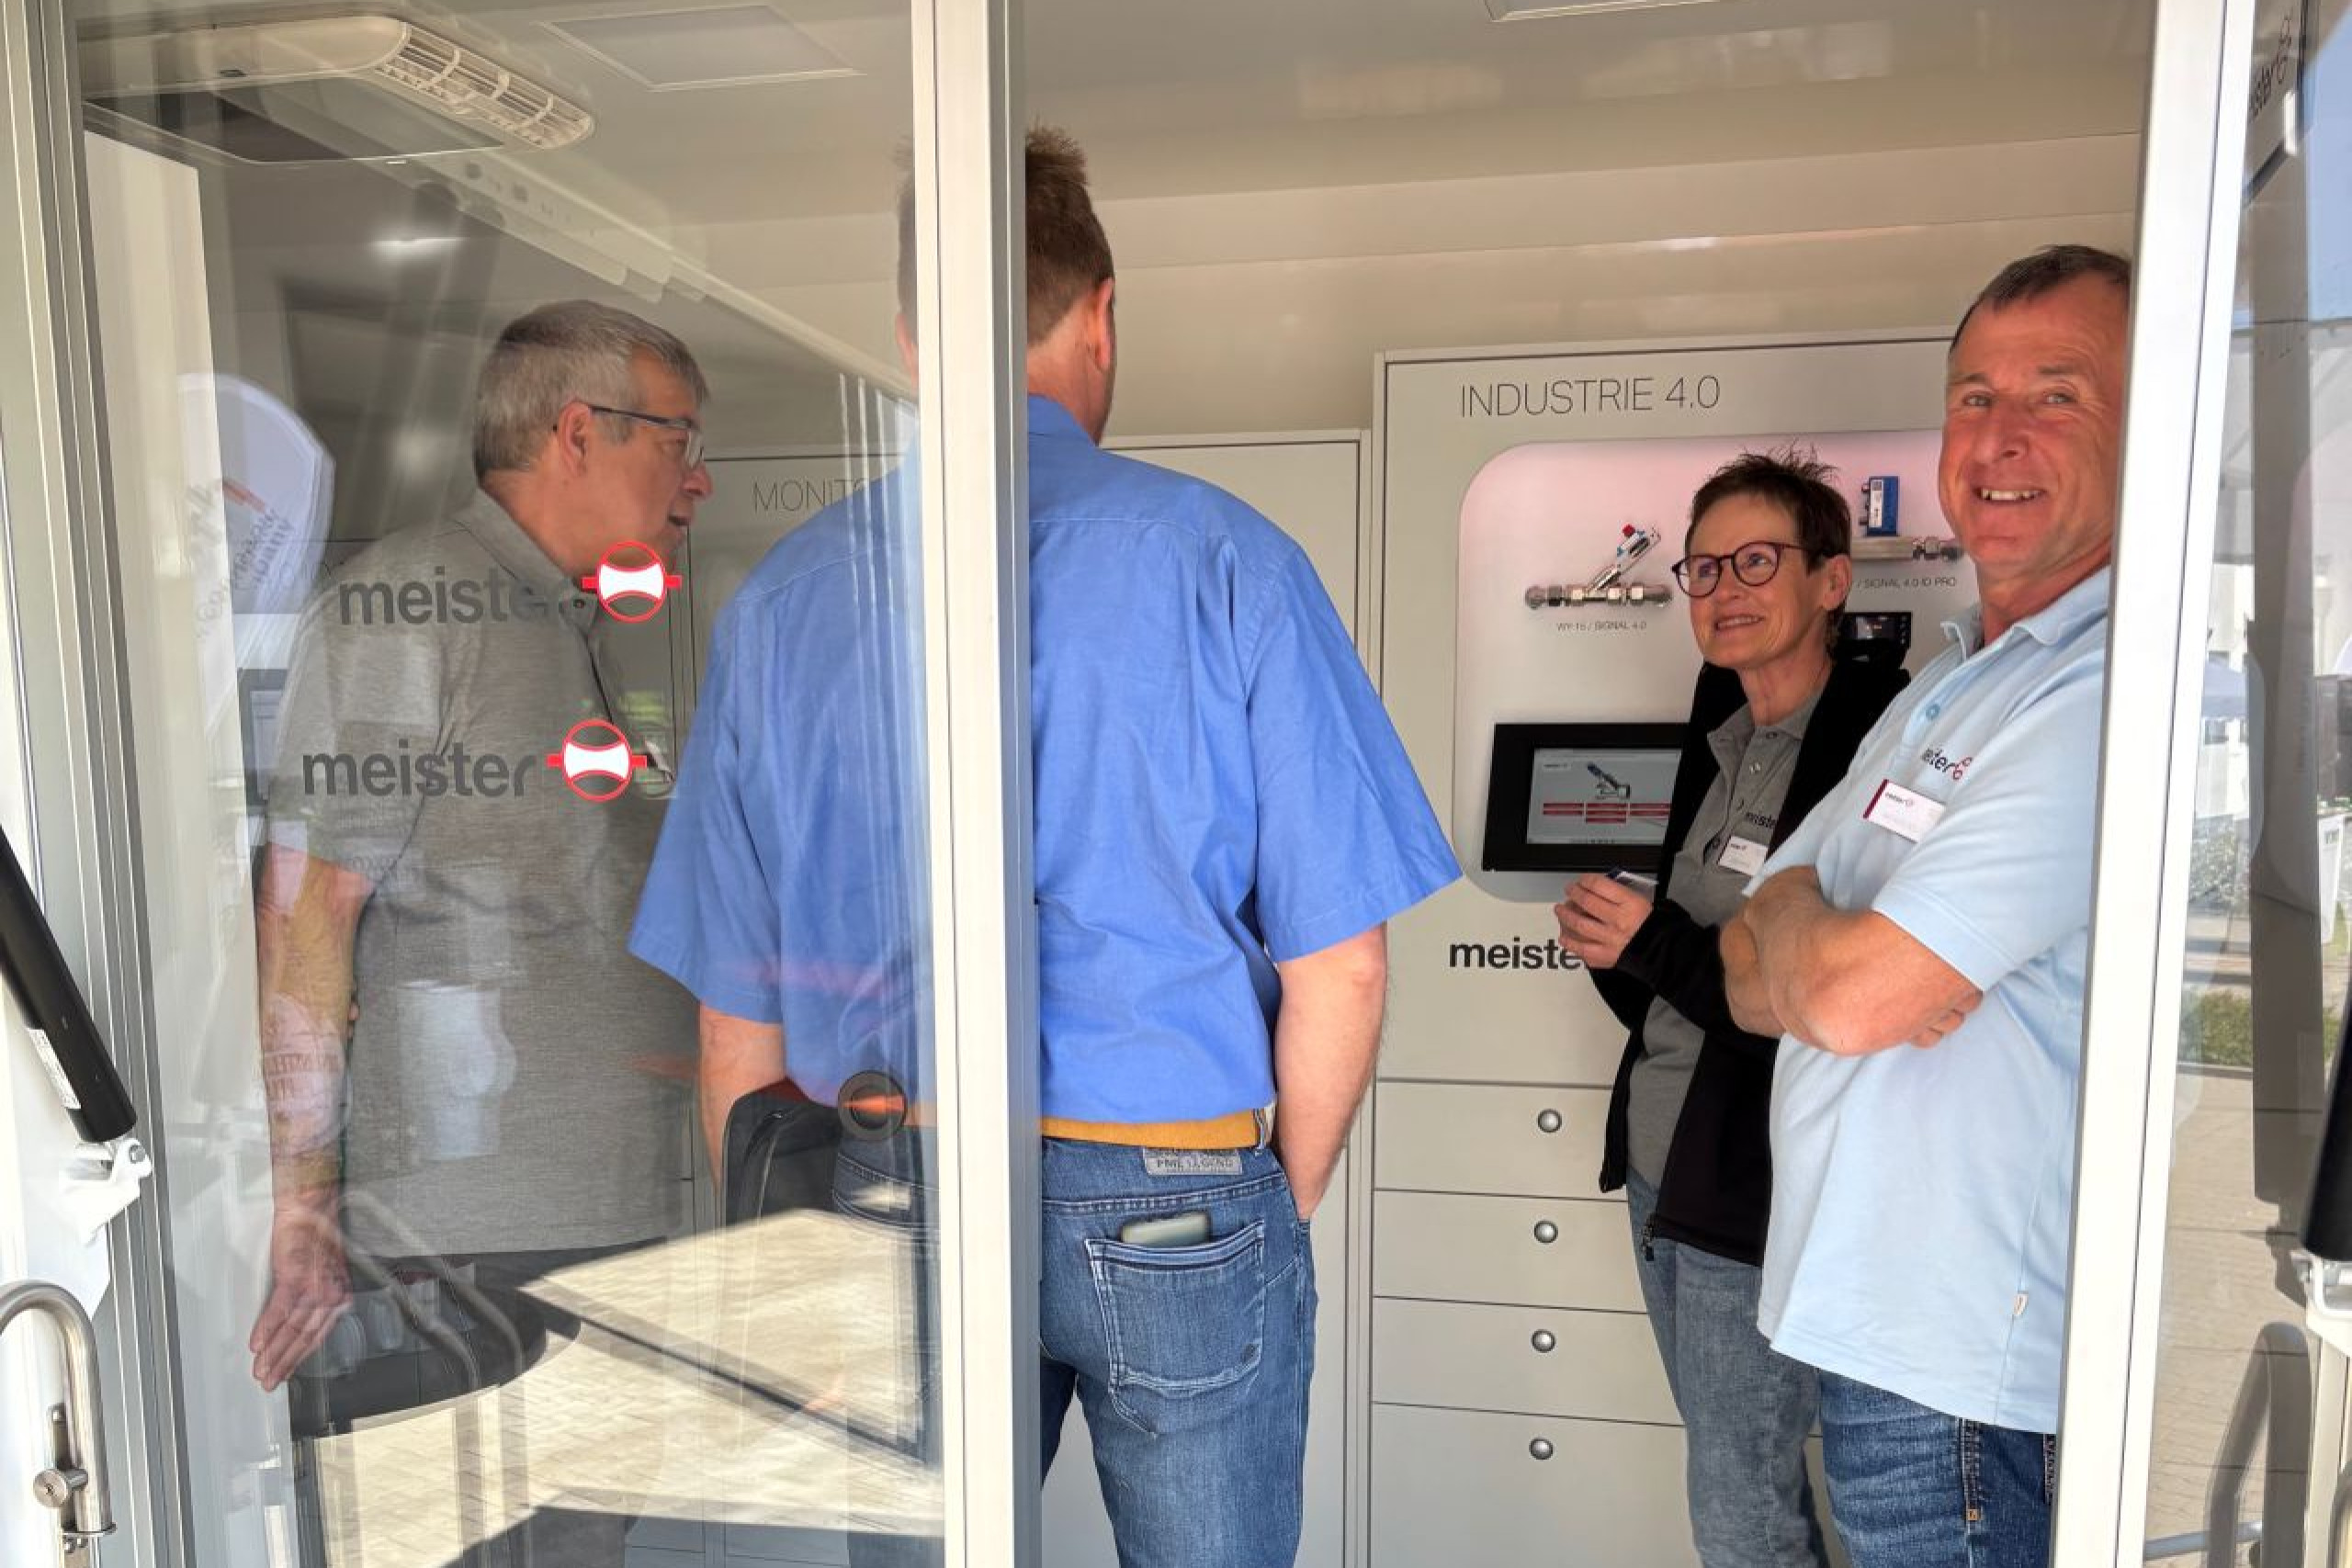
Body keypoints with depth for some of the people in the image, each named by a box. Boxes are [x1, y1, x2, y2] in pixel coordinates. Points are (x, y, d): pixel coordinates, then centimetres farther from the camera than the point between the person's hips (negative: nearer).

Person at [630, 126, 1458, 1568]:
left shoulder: (781, 600, -1)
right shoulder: (1221, 560, -10)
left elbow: (736, 1009, 3)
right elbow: (1338, 968, -9)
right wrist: (1282, 1210, 7)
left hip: (887, 1197, 3)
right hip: (1173, 1205, -2)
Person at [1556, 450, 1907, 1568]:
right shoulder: (1721, 734, 9)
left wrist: (1654, 944, -18)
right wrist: (1613, 941, -4)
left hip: (1763, 1185, -8)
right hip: (1658, 1162, 8)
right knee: (1747, 1473, 23)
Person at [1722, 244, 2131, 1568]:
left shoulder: (2117, 692, -19)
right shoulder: (1945, 691, 12)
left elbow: (1852, 994, -24)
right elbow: (1752, 980, 10)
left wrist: (1789, 914, -3)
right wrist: (1827, 955, -10)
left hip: (1962, 1372, -8)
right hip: (1860, 1319, 8)